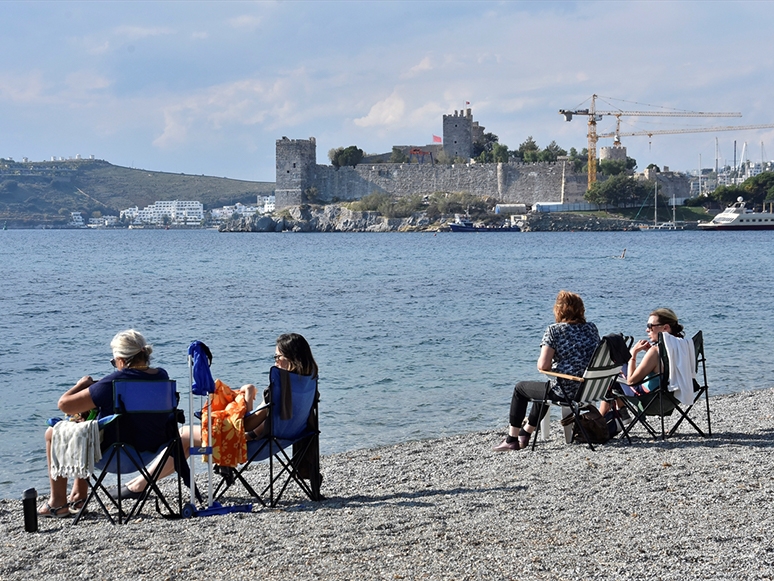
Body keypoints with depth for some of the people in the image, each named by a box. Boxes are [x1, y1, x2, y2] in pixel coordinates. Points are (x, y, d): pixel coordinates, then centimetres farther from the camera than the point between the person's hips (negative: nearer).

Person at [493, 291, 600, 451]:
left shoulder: (554, 330, -11)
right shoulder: (592, 328, 5)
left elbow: (543, 365, -18)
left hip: (564, 391, -7)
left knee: (520, 388, 20)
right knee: (544, 389, 37)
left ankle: (512, 440, 25)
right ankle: (525, 434, 49)